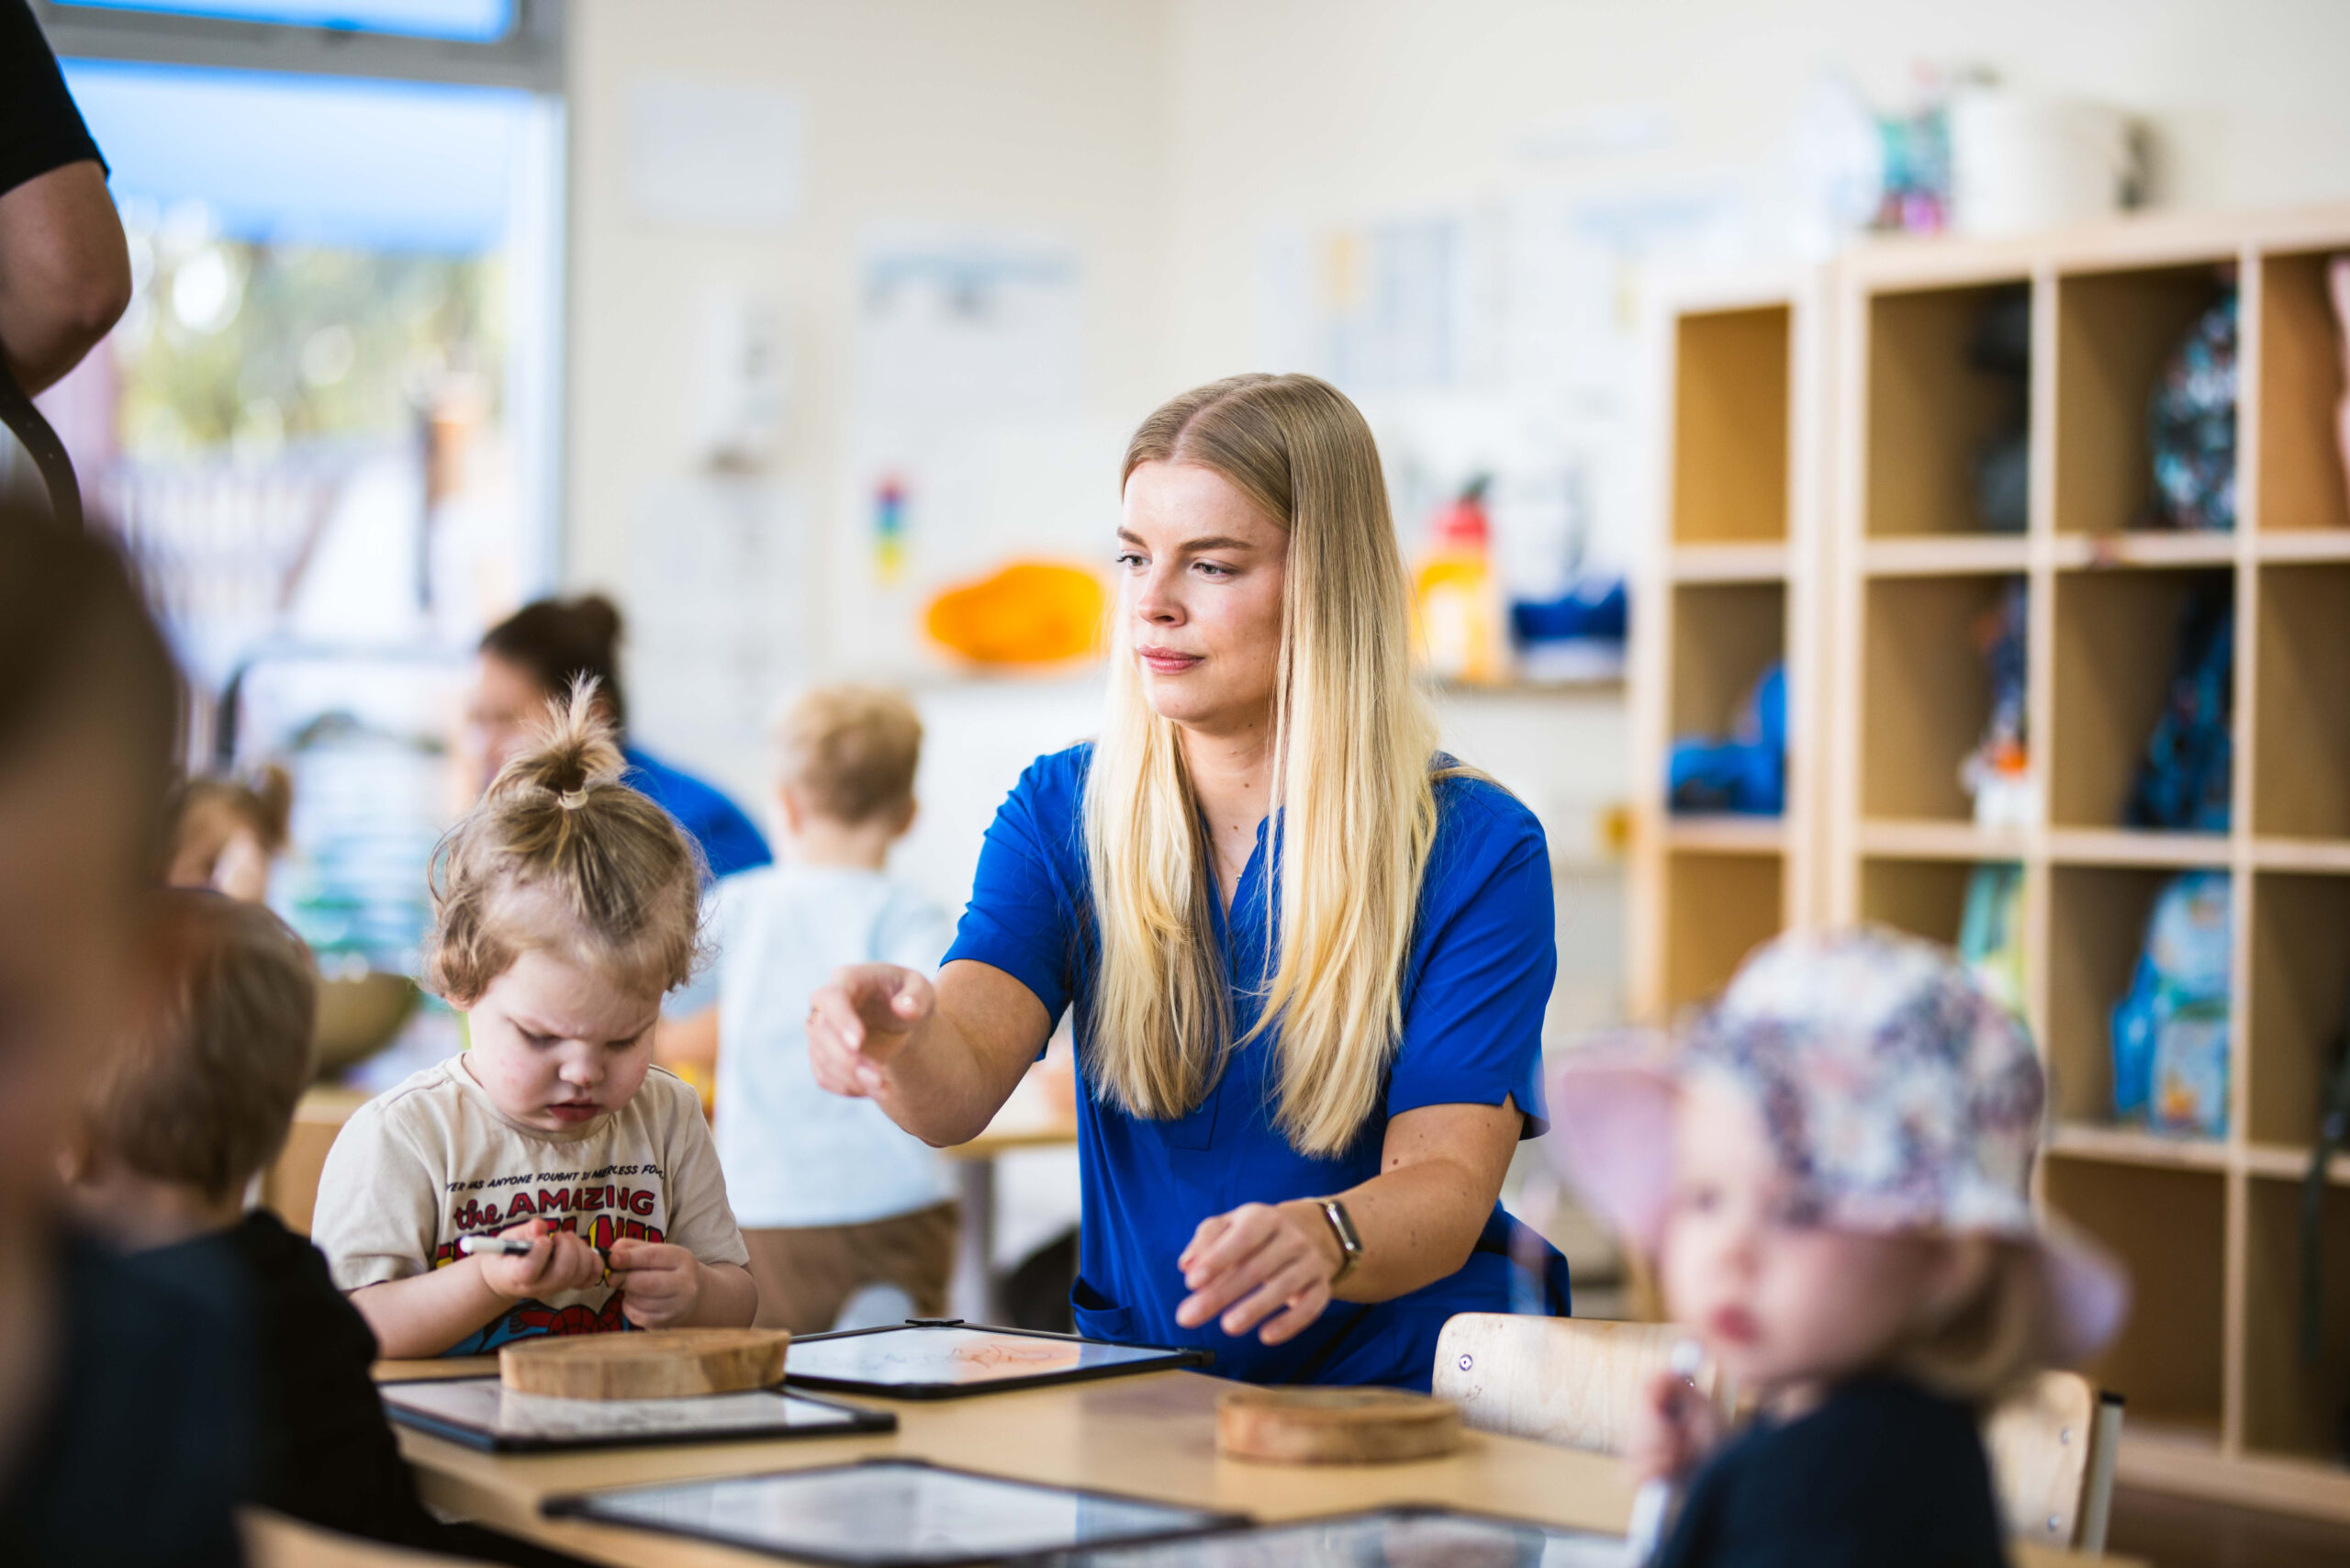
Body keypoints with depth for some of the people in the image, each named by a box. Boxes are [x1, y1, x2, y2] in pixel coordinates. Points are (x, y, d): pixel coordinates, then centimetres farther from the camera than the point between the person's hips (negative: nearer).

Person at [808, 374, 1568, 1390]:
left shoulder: (1475, 851, -4)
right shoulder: (1061, 812, 7)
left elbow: (1446, 1182, -13)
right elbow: (961, 1089, -9)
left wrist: (1322, 1239, -36)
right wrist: (900, 1038, -33)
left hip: (1401, 1392, -3)